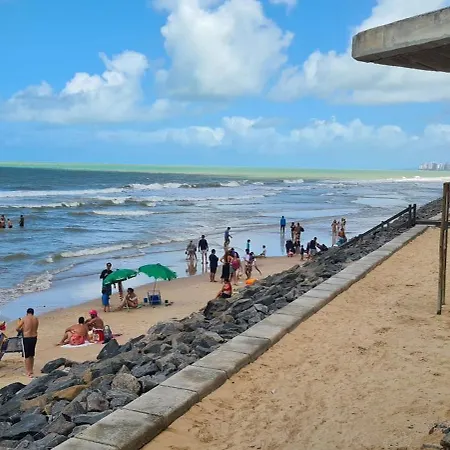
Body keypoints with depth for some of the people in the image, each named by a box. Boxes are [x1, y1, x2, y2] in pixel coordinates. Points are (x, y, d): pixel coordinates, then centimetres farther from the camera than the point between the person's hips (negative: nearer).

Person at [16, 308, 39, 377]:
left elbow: (17, 329, -5)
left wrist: (21, 330, 19)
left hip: (26, 338, -4)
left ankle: (29, 372, 6)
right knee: (31, 355, 18)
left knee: (27, 356, 4)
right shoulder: (36, 319, 3)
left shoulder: (24, 319, -7)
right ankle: (31, 370, 29)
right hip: (34, 338, 4)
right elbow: (35, 329, 6)